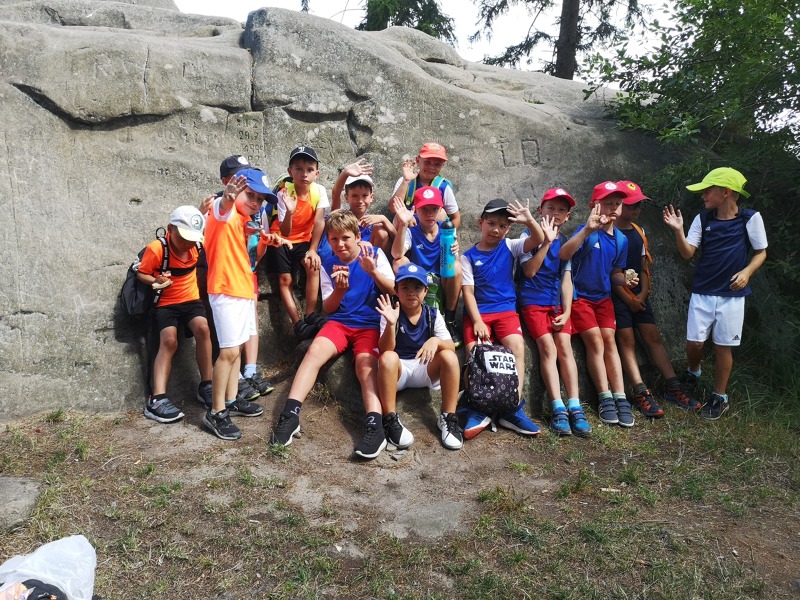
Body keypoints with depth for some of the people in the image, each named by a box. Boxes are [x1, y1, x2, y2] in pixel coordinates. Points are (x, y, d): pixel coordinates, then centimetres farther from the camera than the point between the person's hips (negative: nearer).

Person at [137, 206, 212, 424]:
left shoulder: (197, 244, 0)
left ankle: (206, 386, -15)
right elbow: (141, 274, -6)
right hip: (165, 304, -3)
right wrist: (156, 281, -25)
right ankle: (157, 399, -29)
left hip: (191, 300, 3)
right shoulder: (156, 249, -15)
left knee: (203, 328, -27)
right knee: (168, 340, -27)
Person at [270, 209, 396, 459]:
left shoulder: (374, 254, 2)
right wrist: (339, 290, -14)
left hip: (371, 324, -2)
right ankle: (290, 415, -28)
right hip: (339, 322, 2)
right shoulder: (328, 265, 8)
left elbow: (393, 290, -3)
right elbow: (328, 308, 7)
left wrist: (372, 271, -21)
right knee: (315, 350, -26)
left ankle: (375, 426, -42)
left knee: (365, 362, -30)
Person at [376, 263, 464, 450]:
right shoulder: (391, 313, -8)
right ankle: (390, 420, -26)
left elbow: (451, 347, -10)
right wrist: (391, 324, -37)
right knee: (388, 358, -35)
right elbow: (385, 350, -19)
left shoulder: (433, 314, -3)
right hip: (398, 371, -2)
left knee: (449, 356, -26)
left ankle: (448, 418, -17)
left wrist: (436, 341, -33)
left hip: (425, 370, 2)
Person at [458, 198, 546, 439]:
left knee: (517, 345, -24)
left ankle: (513, 410, -18)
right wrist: (477, 321, -14)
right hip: (477, 312, -1)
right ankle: (477, 410, -17)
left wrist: (529, 220, -25)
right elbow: (468, 291, -3)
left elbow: (538, 240, -6)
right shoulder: (468, 256, 2)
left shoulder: (509, 247, 7)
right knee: (475, 350, -25)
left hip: (506, 310, 1)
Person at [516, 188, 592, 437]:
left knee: (565, 347, -10)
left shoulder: (565, 242, 9)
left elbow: (566, 279, 5)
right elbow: (529, 271, -14)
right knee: (548, 348, -15)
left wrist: (567, 311, -5)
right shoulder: (530, 236, -2)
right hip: (533, 302, -3)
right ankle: (558, 409, -16)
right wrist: (547, 241, -20)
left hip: (557, 302, 4)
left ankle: (575, 407, -12)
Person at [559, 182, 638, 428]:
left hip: (603, 297, 5)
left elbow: (615, 271, 13)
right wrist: (587, 229, -45)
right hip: (579, 295, -5)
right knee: (595, 342, -9)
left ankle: (620, 398, 1)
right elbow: (563, 254, -35)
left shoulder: (621, 239, 3)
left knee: (609, 340, 0)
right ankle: (605, 398, -1)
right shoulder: (588, 232, -17)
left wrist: (625, 280, -10)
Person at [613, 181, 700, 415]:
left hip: (638, 294, 7)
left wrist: (643, 293, -1)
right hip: (616, 295, -7)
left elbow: (643, 267, 15)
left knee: (653, 337, 4)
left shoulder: (638, 232, 14)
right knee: (627, 340, -10)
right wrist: (628, 299, -11)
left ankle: (673, 388, 7)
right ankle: (642, 394, -12)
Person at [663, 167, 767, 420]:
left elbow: (761, 252, 2)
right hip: (702, 292, 2)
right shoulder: (702, 219, -1)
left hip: (732, 294, -2)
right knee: (694, 342, 2)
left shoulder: (751, 218, -7)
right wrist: (678, 230, -20)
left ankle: (720, 397, 20)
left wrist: (747, 272, -16)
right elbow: (687, 253, -5)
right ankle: (693, 373, 36)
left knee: (723, 346, 5)